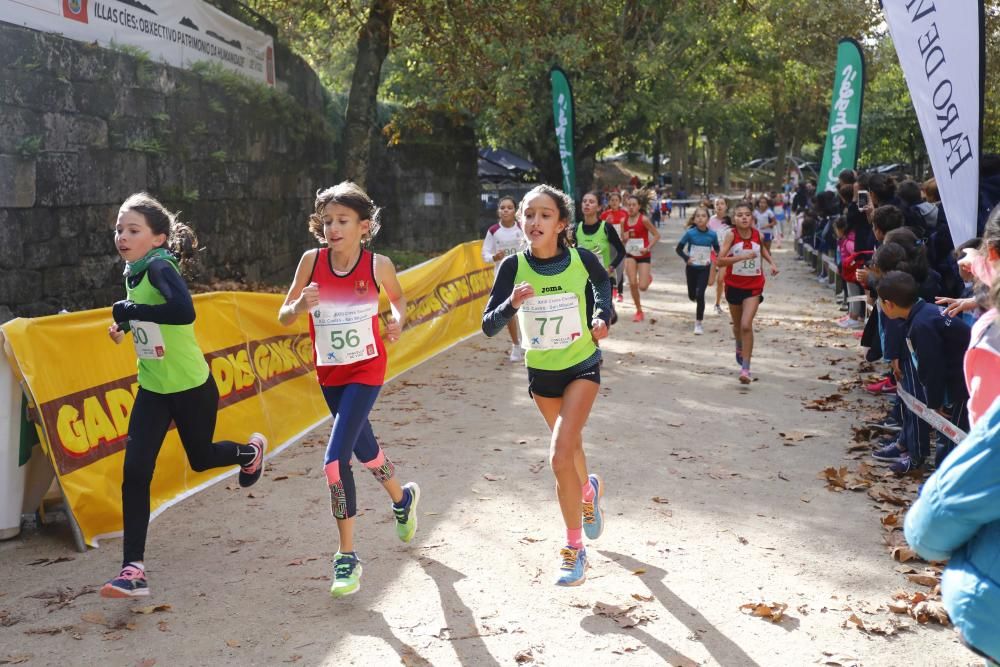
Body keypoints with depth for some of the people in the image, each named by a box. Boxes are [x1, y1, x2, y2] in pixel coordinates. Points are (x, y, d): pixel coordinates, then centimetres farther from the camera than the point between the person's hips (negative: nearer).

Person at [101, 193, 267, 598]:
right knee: (135, 472, -6)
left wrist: (128, 311, -32)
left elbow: (184, 311, -43)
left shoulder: (160, 267, -23)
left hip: (191, 387, -6)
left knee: (200, 459, 16)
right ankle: (133, 569, -3)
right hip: (152, 389, 6)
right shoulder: (133, 271, 2)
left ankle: (250, 451, 51)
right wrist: (124, 325, 4)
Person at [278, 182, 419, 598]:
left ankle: (347, 557, -3)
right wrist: (300, 306, -29)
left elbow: (398, 298, 8)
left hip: (366, 370, -4)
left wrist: (398, 320, -13)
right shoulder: (312, 260, -11)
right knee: (362, 445, 22)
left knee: (335, 457, -16)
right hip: (329, 373, 4)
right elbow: (283, 318, -8)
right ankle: (403, 498, 53)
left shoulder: (378, 265, -14)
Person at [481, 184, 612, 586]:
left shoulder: (582, 259, -16)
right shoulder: (513, 267, -16)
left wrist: (602, 315, -3)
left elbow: (603, 282, 9)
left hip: (582, 367, -3)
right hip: (541, 372, 3)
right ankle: (588, 491, 59)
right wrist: (512, 303, -34)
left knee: (560, 456, -18)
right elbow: (489, 326, -17)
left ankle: (574, 547, 0)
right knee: (570, 444, 24)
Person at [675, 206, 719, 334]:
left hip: (705, 268, -1)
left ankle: (698, 323, -1)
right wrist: (686, 259, -18)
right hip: (691, 268, 1)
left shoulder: (712, 234, -8)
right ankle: (700, 309, 50)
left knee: (700, 295, -12)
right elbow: (679, 248, -3)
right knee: (692, 295, 13)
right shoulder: (690, 233, -12)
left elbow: (717, 249, 8)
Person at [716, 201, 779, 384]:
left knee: (746, 325, -16)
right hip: (734, 285, 0)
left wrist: (771, 262, 6)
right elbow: (720, 261, -23)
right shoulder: (731, 235, -14)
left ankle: (745, 368, -13)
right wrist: (742, 256, -32)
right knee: (737, 325, 20)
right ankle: (739, 349, 53)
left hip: (754, 286, 0)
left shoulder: (757, 234, -6)